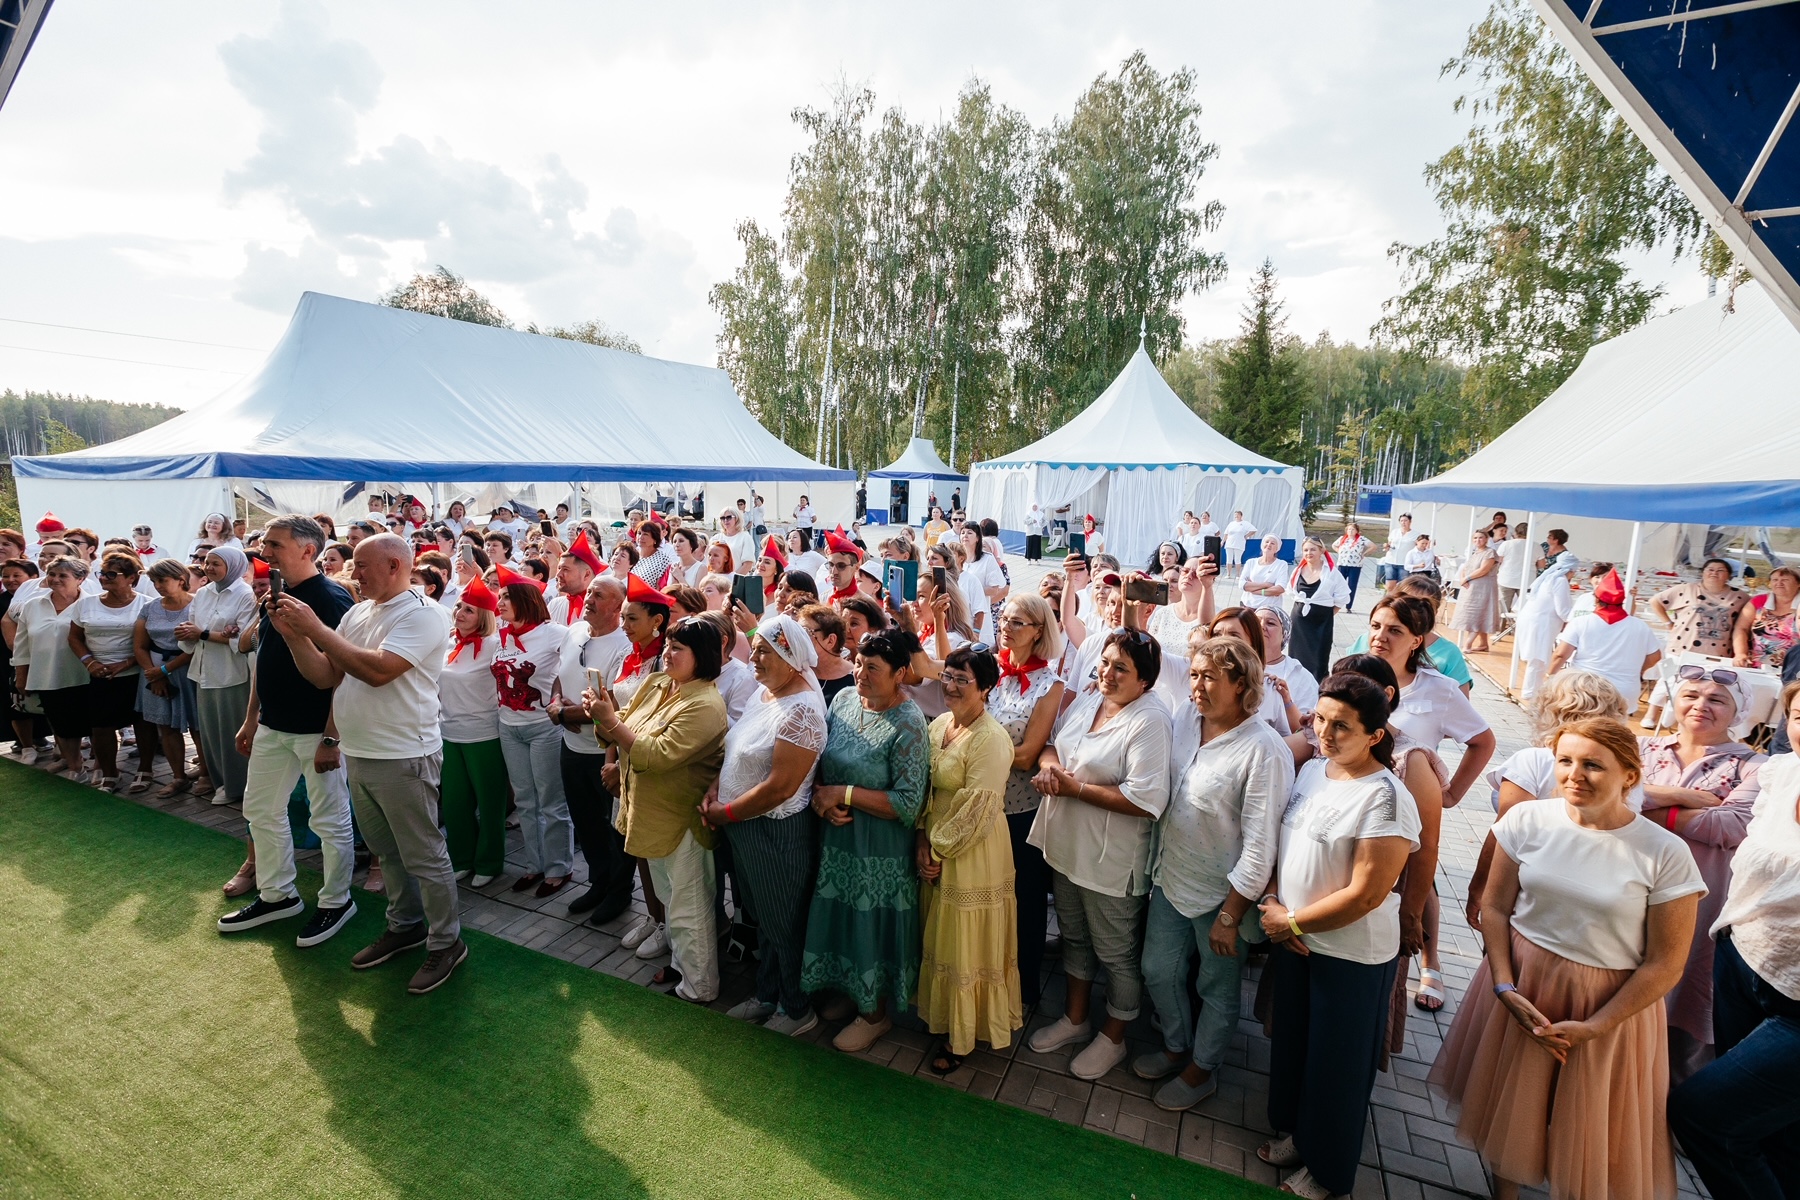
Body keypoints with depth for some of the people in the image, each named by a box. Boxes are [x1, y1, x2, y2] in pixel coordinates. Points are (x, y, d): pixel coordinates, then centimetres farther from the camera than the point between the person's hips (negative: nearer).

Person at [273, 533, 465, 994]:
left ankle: (446, 942, 18)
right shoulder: (357, 612, 10)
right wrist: (294, 636, -6)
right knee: (387, 851, 21)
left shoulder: (423, 613, -15)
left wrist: (315, 628, -19)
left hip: (403, 757, -8)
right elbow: (325, 676, 9)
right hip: (357, 754, 8)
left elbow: (378, 669, -26)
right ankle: (406, 925, 39)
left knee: (424, 857, 3)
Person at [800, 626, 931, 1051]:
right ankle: (848, 992, 48)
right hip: (835, 839, 6)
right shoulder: (844, 699, -3)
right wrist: (820, 797, -13)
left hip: (879, 851, -6)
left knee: (872, 925, 11)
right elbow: (819, 760, 7)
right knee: (840, 918, 22)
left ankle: (876, 1013, 37)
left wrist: (843, 794, -22)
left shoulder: (908, 725, -22)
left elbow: (908, 804, -23)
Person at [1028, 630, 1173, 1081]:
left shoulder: (1149, 721, -22)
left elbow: (1146, 801, -29)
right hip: (1065, 846, 8)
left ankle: (1113, 1037, 37)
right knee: (1074, 936, 24)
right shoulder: (1086, 701, 2)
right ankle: (1075, 1018, 46)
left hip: (1111, 861, -7)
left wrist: (1074, 787, -23)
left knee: (1115, 953, 14)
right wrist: (1049, 763, -14)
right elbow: (1051, 744, 11)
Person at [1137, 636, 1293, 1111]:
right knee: (1158, 970, 21)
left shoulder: (1264, 750, -24)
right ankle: (1176, 1047, 48)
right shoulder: (1184, 721, -5)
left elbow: (1260, 845, -21)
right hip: (1169, 880, 6)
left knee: (1217, 990, 18)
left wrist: (1230, 915, -16)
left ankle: (1201, 1069, 42)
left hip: (1221, 894, -6)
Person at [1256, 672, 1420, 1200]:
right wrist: (1275, 905, -5)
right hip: (1291, 939, 6)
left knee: (1336, 1063, 14)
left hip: (1352, 954, -6)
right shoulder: (1311, 770, -1)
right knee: (1290, 1039, 23)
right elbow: (1284, 844, 8)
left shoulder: (1385, 798, -23)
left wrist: (1291, 922, -15)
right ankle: (1294, 1131, 47)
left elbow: (1365, 895, -24)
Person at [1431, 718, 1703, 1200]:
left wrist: (1595, 1026, -13)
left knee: (1593, 1132, 13)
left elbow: (1665, 963, -9)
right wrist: (1504, 987, -11)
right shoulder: (1528, 821, -10)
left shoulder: (1665, 854, -14)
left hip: (1610, 1002, -2)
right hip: (1522, 988, 2)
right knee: (1508, 1107, 18)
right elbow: (1495, 907, -3)